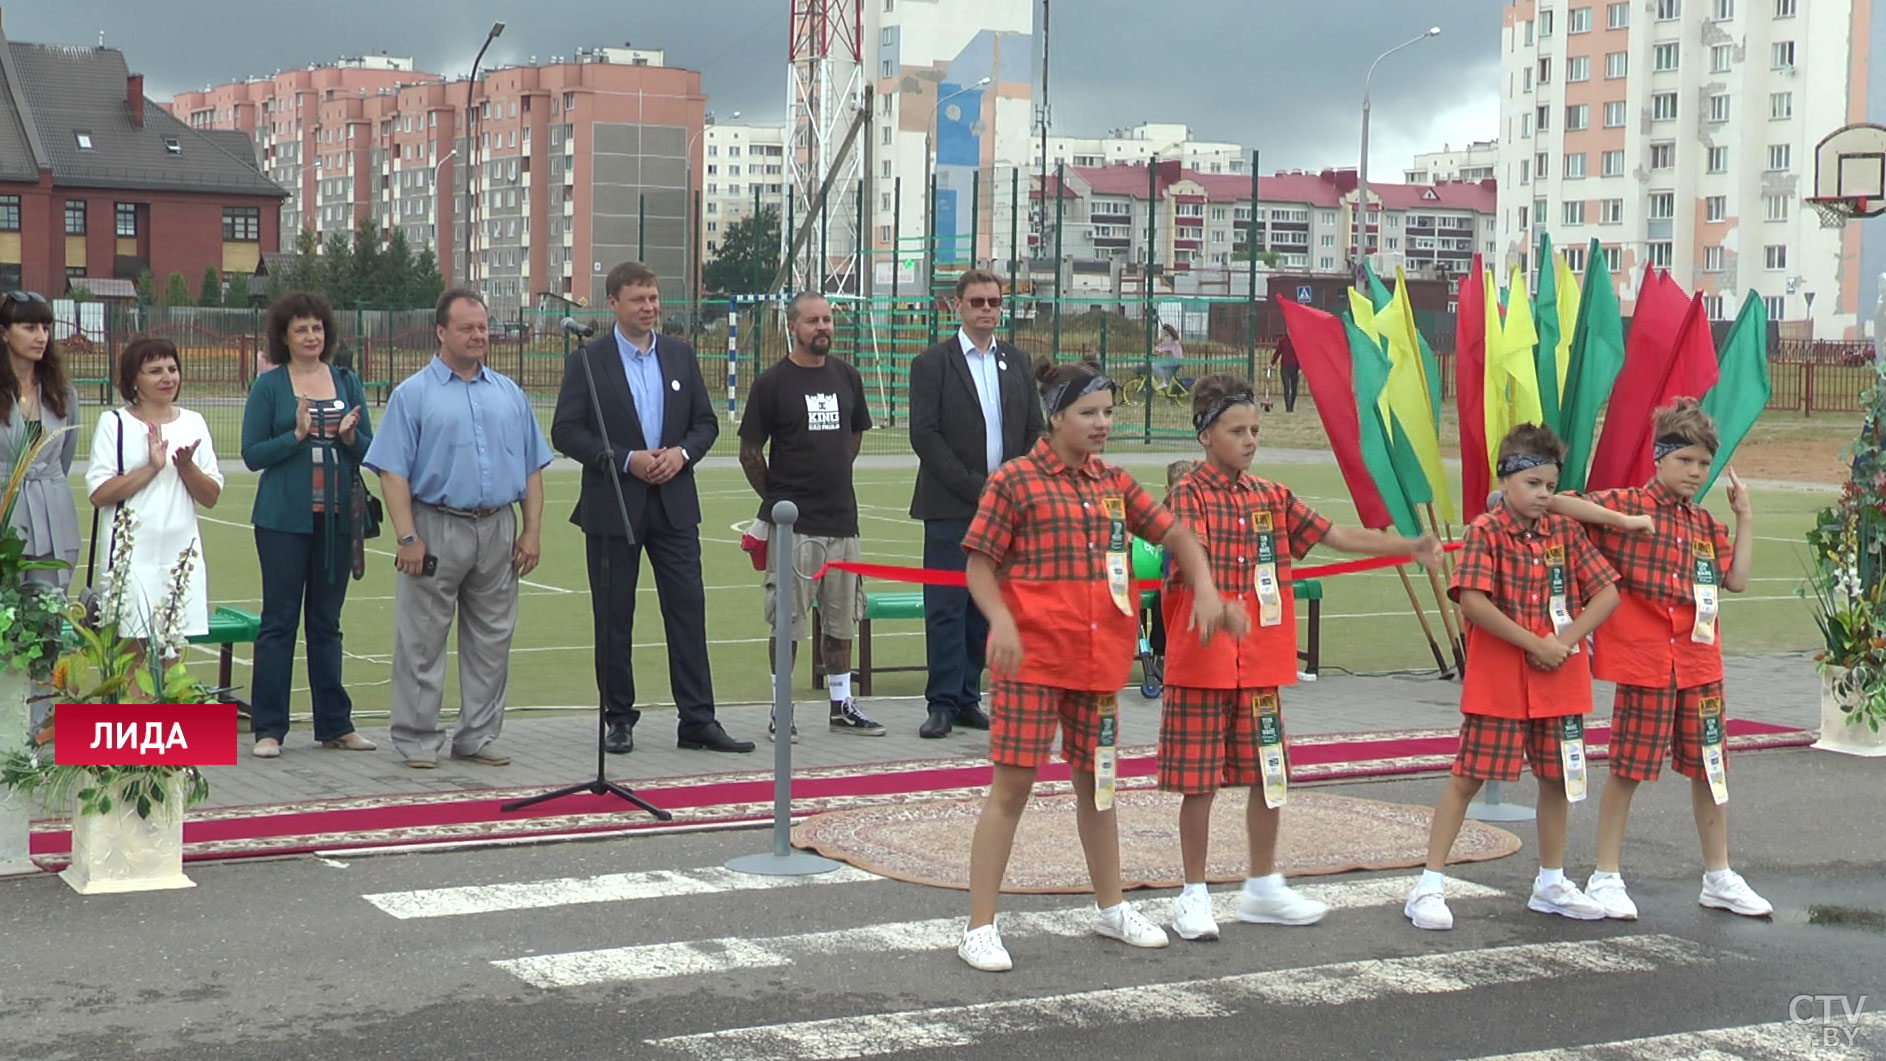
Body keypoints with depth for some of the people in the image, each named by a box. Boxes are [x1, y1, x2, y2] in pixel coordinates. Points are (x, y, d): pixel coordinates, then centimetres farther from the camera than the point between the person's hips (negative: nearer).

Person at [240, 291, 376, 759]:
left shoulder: (347, 382, 9)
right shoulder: (269, 386, 0)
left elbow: (369, 451, 10)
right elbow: (252, 454, -4)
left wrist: (350, 437, -11)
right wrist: (297, 435, -16)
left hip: (337, 516, 3)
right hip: (284, 517, -3)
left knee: (327, 622, 11)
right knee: (279, 620, 0)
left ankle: (335, 724, 17)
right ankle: (269, 728, 5)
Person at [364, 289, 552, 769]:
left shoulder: (509, 394, 13)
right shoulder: (413, 394, 0)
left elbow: (532, 470, 14)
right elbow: (393, 472, -6)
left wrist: (533, 531, 5)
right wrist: (407, 537, -14)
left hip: (497, 530, 4)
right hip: (436, 529, -4)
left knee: (491, 641, 8)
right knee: (422, 642, -1)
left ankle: (478, 737, 17)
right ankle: (417, 740, 6)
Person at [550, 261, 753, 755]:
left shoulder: (681, 355, 9)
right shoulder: (588, 360, -3)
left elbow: (706, 422, 12)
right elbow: (566, 432, -7)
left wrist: (682, 453, -8)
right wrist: (627, 460, -15)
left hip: (674, 505, 3)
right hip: (612, 508, -3)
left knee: (688, 611, 0)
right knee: (613, 619, 4)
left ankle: (697, 720, 4)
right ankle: (618, 719, 14)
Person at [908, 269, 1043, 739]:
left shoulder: (1016, 362, 14)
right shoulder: (931, 363, -1)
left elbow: (1035, 431, 14)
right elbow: (925, 435, -8)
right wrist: (975, 487, -12)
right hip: (950, 507, -4)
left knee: (983, 607, 7)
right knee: (946, 608, -5)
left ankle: (968, 699, 13)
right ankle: (942, 704, 0)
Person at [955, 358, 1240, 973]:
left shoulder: (1114, 484, 11)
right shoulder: (1016, 480, -6)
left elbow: (1174, 533, 15)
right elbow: (979, 565, -6)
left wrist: (1205, 590, -1)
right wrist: (1001, 622, -22)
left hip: (1100, 657, 6)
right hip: (1032, 656, -6)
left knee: (1096, 780, 17)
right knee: (1012, 784, -6)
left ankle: (1110, 909, 33)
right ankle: (980, 928, -1)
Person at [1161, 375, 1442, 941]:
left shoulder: (1272, 497, 10)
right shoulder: (1190, 494, -9)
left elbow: (1336, 535, 9)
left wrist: (1409, 546, -2)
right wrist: (1216, 606, -45)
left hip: (1261, 664, 6)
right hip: (1203, 662, -6)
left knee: (1269, 775, 11)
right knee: (1199, 780, 1)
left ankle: (1263, 889, 25)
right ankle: (1194, 895, 12)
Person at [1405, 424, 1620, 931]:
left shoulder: (1566, 532, 6)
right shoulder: (1486, 532, -8)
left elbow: (1608, 593, 5)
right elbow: (1472, 602, -19)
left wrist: (1567, 639, -9)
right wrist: (1534, 643, -18)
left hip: (1558, 679, 5)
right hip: (1497, 679, -5)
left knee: (1558, 777, 12)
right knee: (1468, 776, -3)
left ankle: (1551, 884, 27)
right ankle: (1430, 885, 2)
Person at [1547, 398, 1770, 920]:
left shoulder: (1705, 524, 13)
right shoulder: (1625, 504, -6)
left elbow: (1737, 579, 7)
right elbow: (1556, 504, -18)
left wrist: (1745, 517, 9)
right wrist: (1621, 520, -23)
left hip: (1700, 663, 6)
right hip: (1643, 663, -6)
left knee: (1710, 768, 12)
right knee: (1627, 769, 1)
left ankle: (1719, 877, 24)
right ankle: (1606, 877, 12)